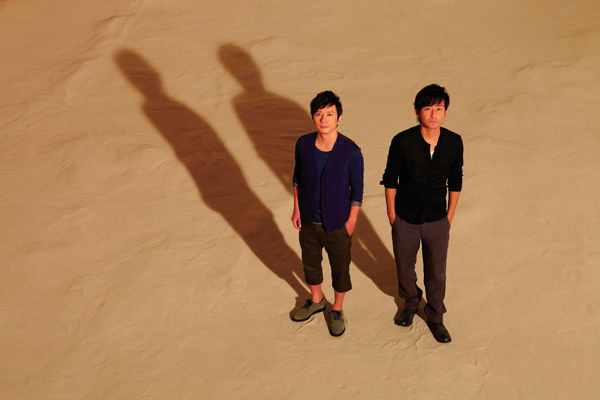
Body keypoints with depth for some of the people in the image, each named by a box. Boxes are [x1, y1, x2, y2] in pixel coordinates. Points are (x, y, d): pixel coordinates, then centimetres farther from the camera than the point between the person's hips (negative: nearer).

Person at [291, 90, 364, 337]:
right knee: (310, 263, 24)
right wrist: (297, 208, 4)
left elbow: (357, 189, -12)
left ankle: (337, 310, 42)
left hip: (337, 224, -3)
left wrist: (351, 222, -8)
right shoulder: (303, 144, -14)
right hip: (308, 221, 3)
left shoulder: (351, 152, -24)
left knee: (340, 269, 17)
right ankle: (316, 301, 51)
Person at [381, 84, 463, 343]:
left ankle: (435, 317, 39)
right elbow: (390, 180, -6)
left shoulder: (454, 142, -12)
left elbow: (455, 181, 2)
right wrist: (392, 214, -2)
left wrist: (450, 215, 5)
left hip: (437, 222, 1)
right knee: (404, 268, 20)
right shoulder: (403, 142, -19)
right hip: (405, 220, -1)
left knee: (436, 274, 15)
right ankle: (410, 302, 50)